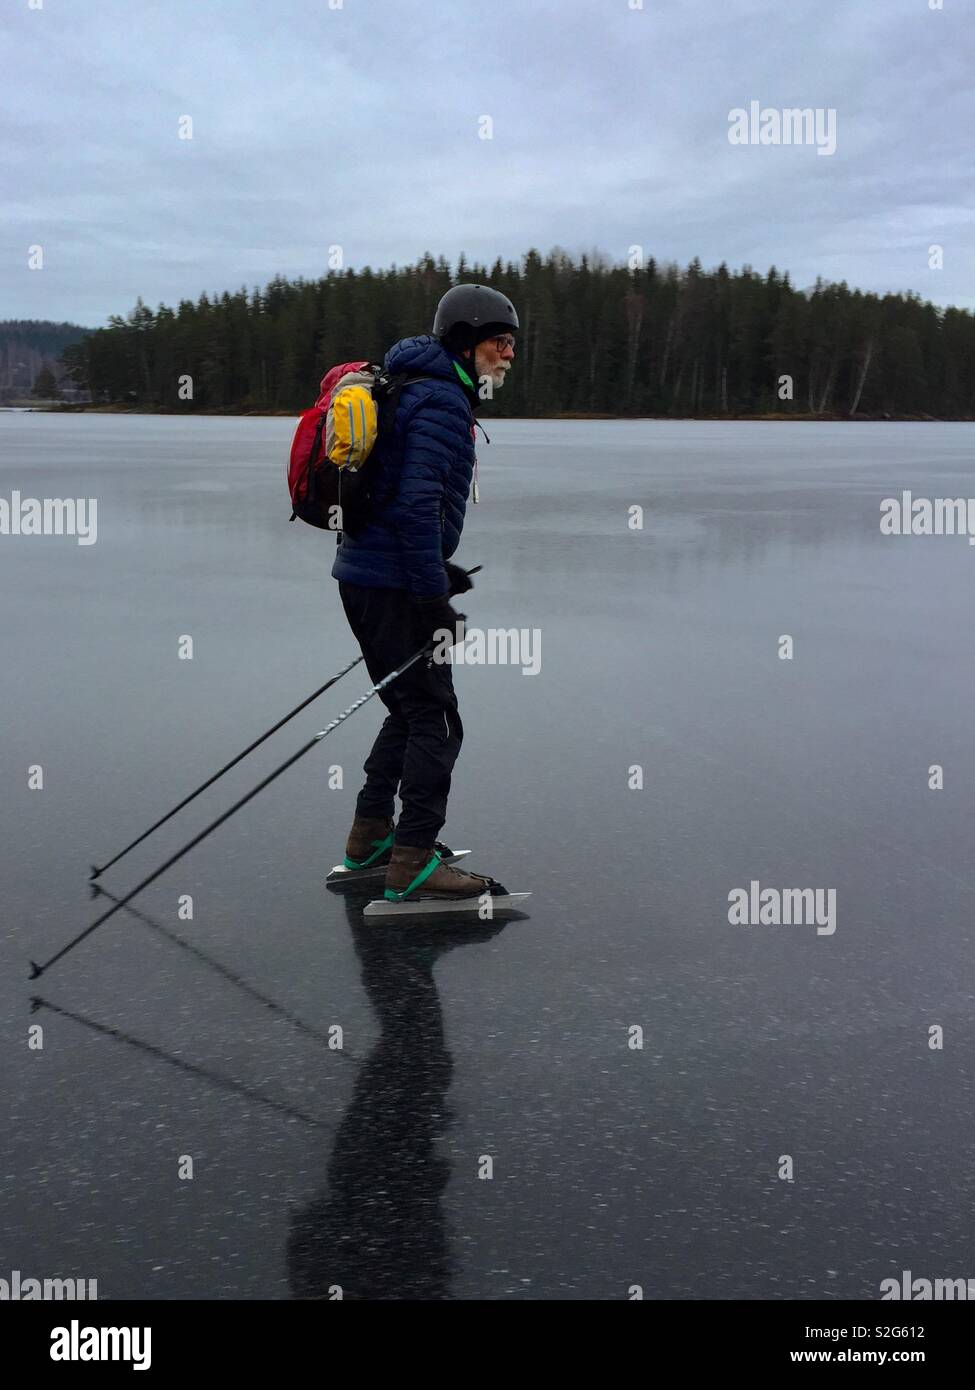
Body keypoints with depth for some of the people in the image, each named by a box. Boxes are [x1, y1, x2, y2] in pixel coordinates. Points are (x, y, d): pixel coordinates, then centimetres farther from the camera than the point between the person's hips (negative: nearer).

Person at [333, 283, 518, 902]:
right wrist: (434, 599, -23)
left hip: (366, 573, 11)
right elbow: (415, 504, -25)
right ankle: (413, 863, -2)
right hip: (392, 583, -11)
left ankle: (371, 837, 27)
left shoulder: (431, 394, 18)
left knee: (412, 709, 19)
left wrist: (437, 568, 21)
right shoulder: (441, 402, -15)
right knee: (435, 721, -5)